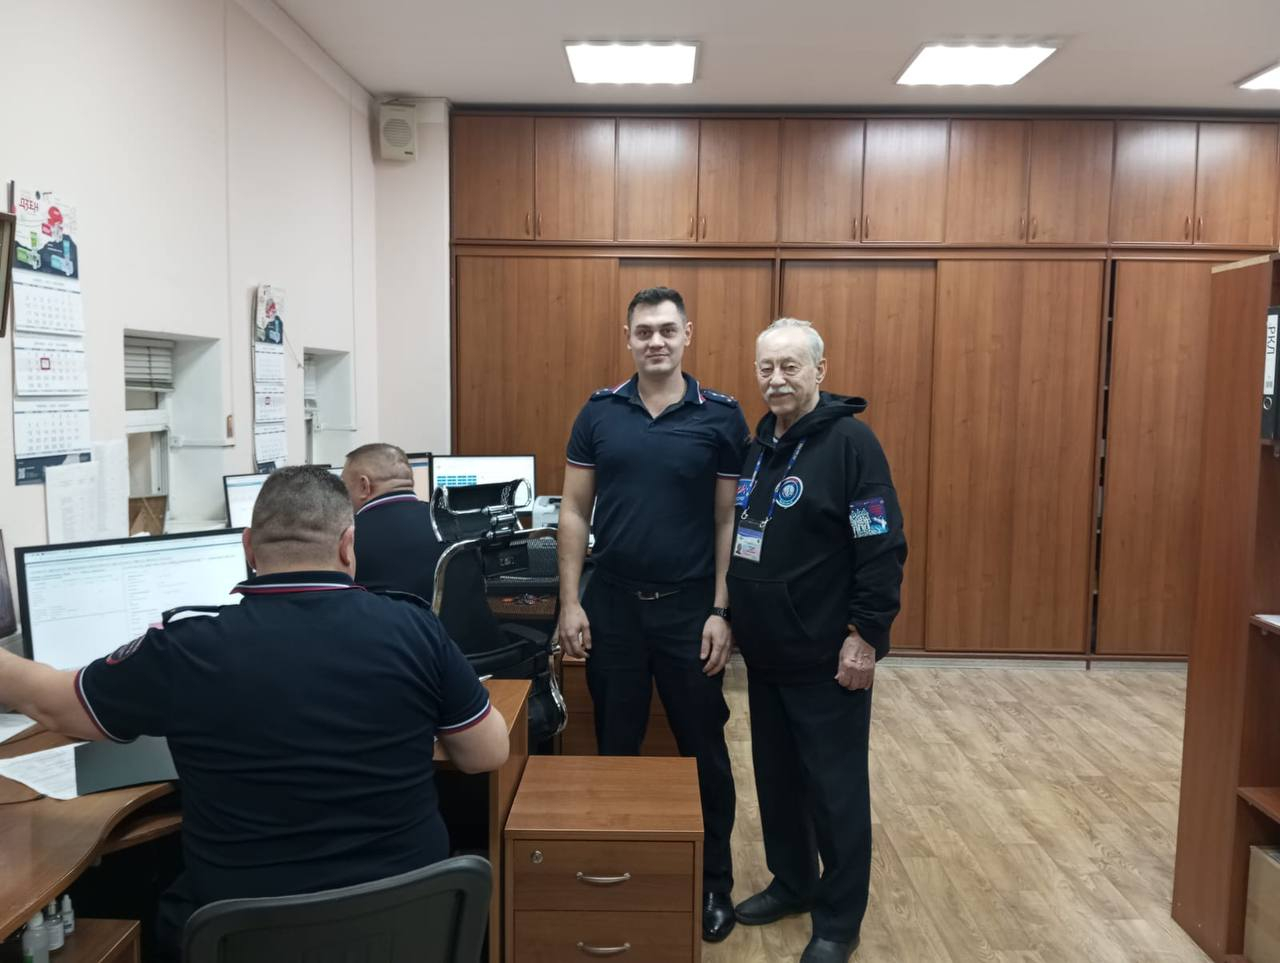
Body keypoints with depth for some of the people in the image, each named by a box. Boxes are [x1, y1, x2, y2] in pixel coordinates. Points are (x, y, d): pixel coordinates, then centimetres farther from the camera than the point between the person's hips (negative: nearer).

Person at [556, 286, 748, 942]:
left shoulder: (721, 417, -3)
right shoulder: (599, 412, 1)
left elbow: (729, 521, -2)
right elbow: (574, 512, 2)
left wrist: (721, 611, -7)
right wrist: (570, 603, -2)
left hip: (690, 609, -1)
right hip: (613, 605, 2)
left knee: (703, 750, 10)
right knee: (615, 748, 14)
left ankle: (713, 883, 29)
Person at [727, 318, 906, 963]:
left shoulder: (849, 441, -13)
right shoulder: (757, 445, 9)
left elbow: (883, 548, -16)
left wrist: (866, 635, -18)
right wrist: (732, 617, 15)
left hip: (826, 658, -7)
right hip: (765, 654, 7)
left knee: (835, 788, 6)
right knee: (776, 777, 18)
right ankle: (792, 883, 38)